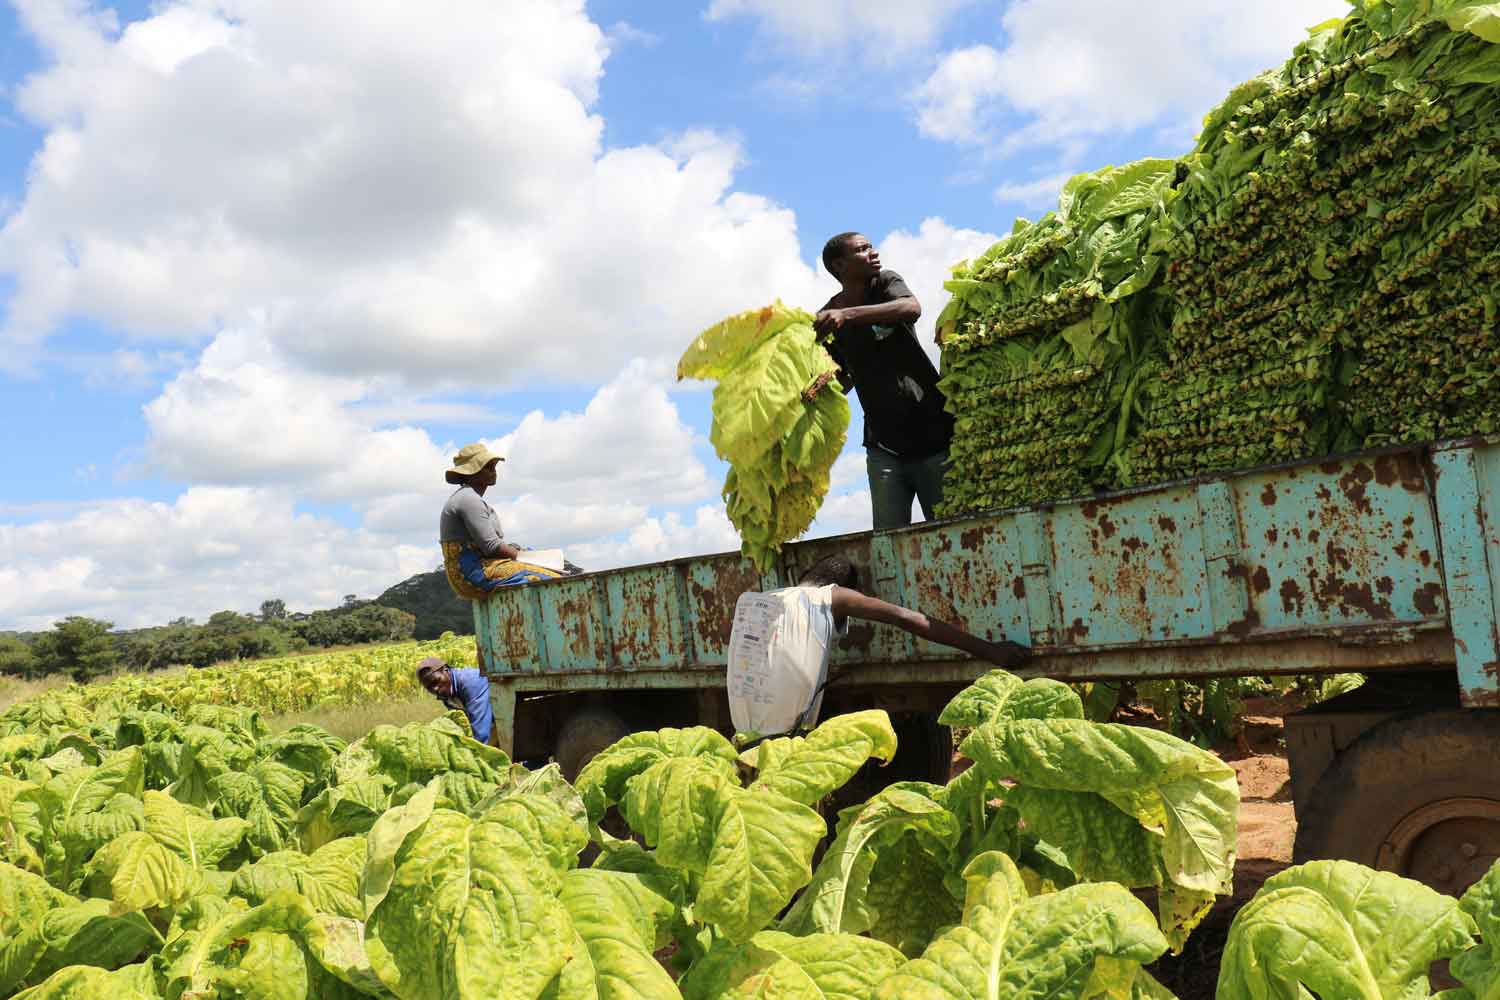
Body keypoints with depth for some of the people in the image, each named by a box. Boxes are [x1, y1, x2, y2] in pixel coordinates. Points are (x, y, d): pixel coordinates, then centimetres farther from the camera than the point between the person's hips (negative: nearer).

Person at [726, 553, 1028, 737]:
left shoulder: (746, 600, 16)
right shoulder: (832, 596, 2)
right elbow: (909, 620, -3)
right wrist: (989, 651, -3)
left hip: (745, 734, 6)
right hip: (786, 733, -5)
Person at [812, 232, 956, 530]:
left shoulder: (887, 283, 4)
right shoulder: (826, 320, 6)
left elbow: (912, 308, -20)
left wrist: (848, 314, -31)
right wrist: (818, 388, -7)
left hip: (934, 430, -1)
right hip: (884, 445, 1)